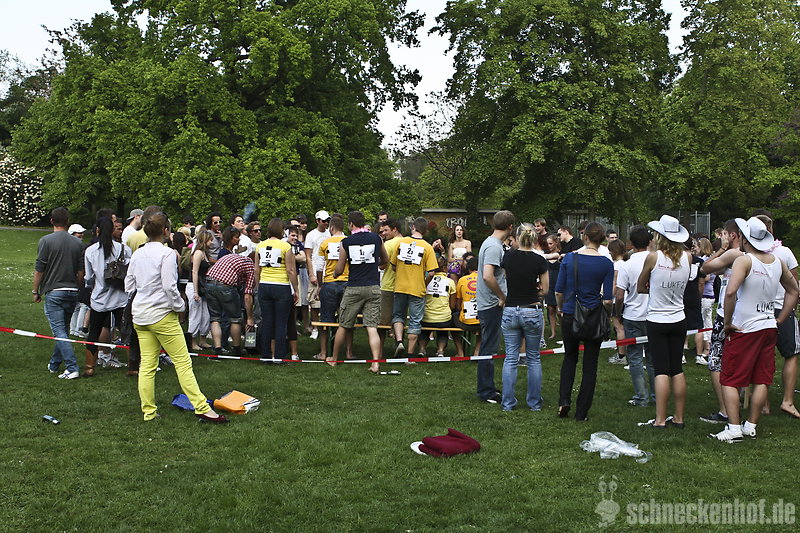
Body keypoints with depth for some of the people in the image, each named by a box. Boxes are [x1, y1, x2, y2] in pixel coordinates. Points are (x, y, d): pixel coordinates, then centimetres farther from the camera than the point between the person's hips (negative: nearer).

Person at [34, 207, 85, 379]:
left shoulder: (46, 241, -8)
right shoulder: (77, 243, 5)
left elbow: (39, 269, -7)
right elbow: (81, 272, 9)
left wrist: (35, 291, 4)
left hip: (53, 292, -5)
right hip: (72, 292, 5)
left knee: (59, 331, -5)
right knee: (63, 329, 17)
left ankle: (72, 368, -13)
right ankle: (54, 364, 29)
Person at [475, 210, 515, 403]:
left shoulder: (491, 243, 14)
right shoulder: (494, 246, -19)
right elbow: (487, 276, -30)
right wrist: (502, 297, -18)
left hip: (489, 304, 10)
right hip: (492, 305, -10)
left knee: (489, 347, 16)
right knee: (489, 349, -3)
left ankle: (487, 388, 25)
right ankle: (486, 391, 4)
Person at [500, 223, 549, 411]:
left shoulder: (508, 256, -2)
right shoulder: (539, 261, -7)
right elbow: (545, 290, 1)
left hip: (510, 311, 1)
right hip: (532, 312, -1)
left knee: (510, 358, 8)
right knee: (533, 358, 11)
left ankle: (508, 402, 9)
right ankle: (535, 402, 15)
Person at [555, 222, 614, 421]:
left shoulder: (569, 258, -6)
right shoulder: (606, 264, -8)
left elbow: (559, 291, -3)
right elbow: (608, 299, -9)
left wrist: (561, 309, 14)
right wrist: (605, 309, 12)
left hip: (570, 316, 1)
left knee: (570, 357, 23)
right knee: (590, 364, 10)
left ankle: (564, 400, 8)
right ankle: (582, 412, 12)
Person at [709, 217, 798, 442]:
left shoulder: (744, 260, -16)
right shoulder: (778, 262, 5)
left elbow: (730, 292, -30)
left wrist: (728, 322, -18)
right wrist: (779, 320, 19)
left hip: (744, 329, -6)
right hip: (769, 327, 7)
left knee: (729, 380, 1)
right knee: (761, 380, 11)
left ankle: (734, 428, -4)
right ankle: (751, 426, 18)